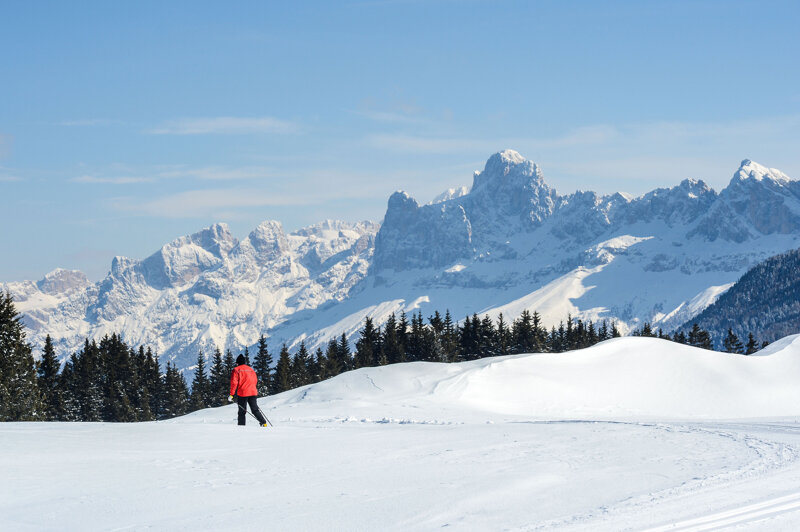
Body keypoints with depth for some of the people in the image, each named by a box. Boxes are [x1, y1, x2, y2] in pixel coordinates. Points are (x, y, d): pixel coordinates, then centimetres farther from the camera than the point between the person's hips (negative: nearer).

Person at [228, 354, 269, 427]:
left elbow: (234, 383, -8)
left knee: (242, 411, 2)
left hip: (242, 393, -4)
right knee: (255, 409, 9)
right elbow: (255, 380, 20)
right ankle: (263, 423, -4)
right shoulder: (251, 369, 13)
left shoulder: (236, 370, -1)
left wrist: (231, 394, -8)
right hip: (253, 393, 4)